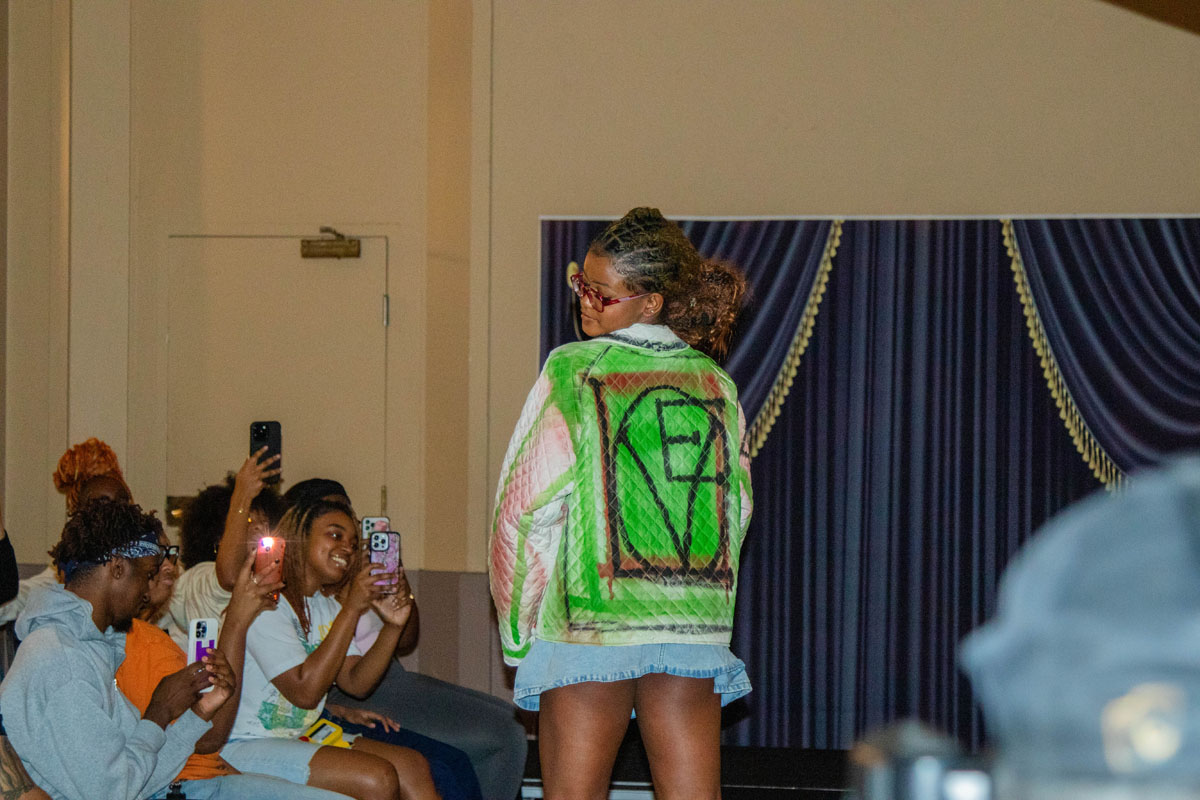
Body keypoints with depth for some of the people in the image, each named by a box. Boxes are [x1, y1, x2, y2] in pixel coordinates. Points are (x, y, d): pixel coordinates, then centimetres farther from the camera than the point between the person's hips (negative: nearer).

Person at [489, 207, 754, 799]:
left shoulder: (573, 372, -5)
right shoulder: (716, 383, 9)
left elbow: (526, 511, -6)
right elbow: (736, 510, 13)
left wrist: (517, 632, 3)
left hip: (587, 624, -4)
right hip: (695, 627, 4)